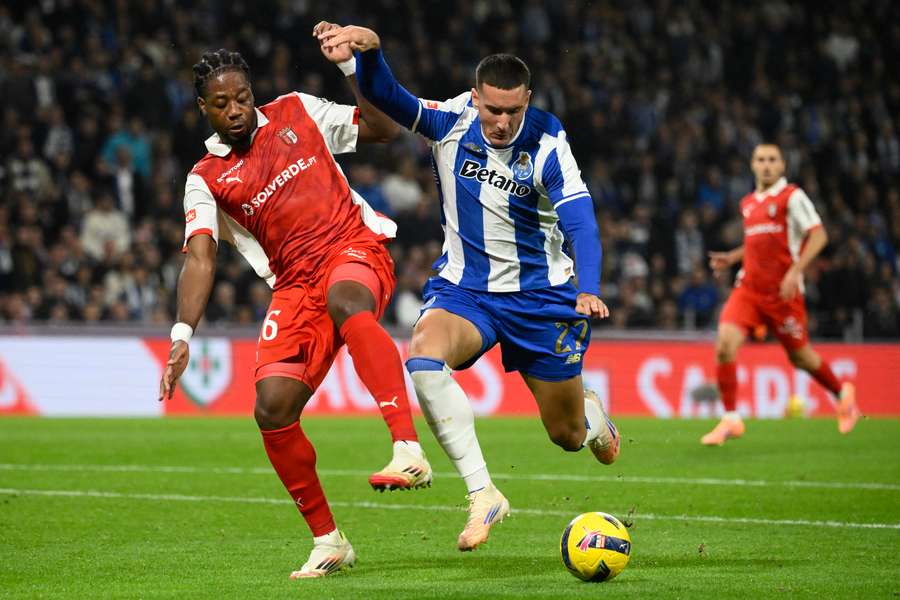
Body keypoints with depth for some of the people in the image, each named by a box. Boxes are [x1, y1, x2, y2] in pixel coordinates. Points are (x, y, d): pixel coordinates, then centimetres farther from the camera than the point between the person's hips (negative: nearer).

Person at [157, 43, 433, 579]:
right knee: (273, 407, -14)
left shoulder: (297, 113, 10)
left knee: (344, 299, -40)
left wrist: (350, 66, 0)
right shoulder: (207, 180, 8)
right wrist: (182, 337, -19)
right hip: (296, 286, 3)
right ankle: (327, 541, 5)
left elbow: (382, 130, 13)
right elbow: (200, 260, -5)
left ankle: (409, 449, -53)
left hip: (357, 251, -3)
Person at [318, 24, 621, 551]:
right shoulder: (451, 121, -12)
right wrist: (369, 47, -45)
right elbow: (383, 96, -23)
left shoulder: (547, 144, -17)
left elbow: (581, 220, -25)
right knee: (424, 353, -34)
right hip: (464, 287, 1)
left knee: (568, 434, 8)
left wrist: (589, 292, -42)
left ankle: (594, 415, 51)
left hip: (539, 295, -1)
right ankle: (483, 494, -31)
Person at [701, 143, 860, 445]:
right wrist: (731, 258, 14)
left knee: (799, 356, 8)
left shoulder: (792, 197, -6)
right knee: (725, 344, -16)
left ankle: (842, 393, 37)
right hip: (748, 288, 5)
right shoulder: (748, 203, 15)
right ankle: (731, 419, -8)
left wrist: (795, 271, -23)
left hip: (783, 292, -5)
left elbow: (818, 235, -13)